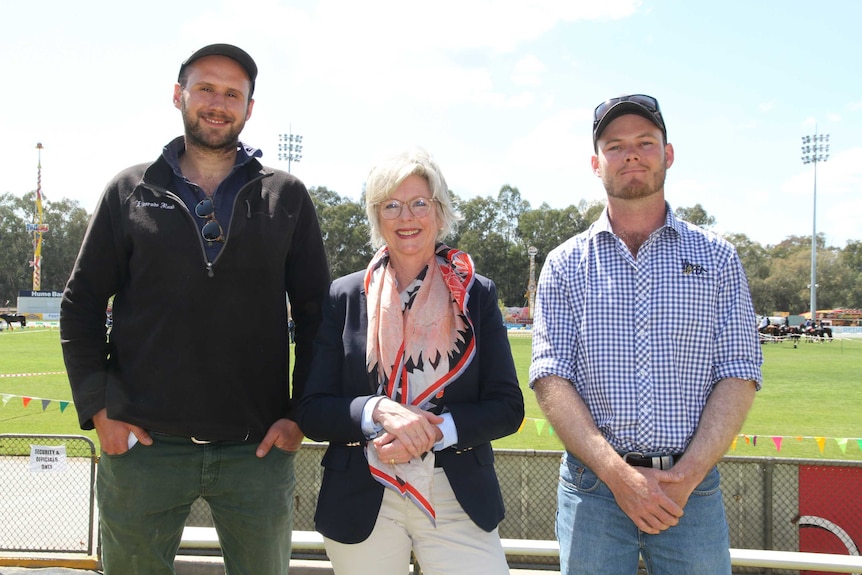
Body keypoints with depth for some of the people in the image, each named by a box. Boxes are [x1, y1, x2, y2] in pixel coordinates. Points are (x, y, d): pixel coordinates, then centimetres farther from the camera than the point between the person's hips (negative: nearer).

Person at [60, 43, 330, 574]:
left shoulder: (287, 197, 7)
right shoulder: (130, 192, 7)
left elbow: (317, 314, 8)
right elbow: (81, 305, 7)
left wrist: (301, 414, 0)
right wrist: (98, 407, -3)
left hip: (258, 450, 0)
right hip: (142, 448, 0)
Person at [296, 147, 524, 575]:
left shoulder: (476, 294, 3)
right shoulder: (344, 297, 2)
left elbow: (508, 407, -1)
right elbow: (312, 412, -2)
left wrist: (433, 431, -16)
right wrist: (378, 411, -20)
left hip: (459, 500, 0)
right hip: (363, 503, 0)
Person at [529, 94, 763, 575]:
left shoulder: (717, 258, 6)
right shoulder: (566, 264, 5)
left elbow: (738, 377, 0)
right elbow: (551, 379, -3)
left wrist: (685, 476, -12)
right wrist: (618, 474, -14)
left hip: (693, 489, 0)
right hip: (593, 487, 0)